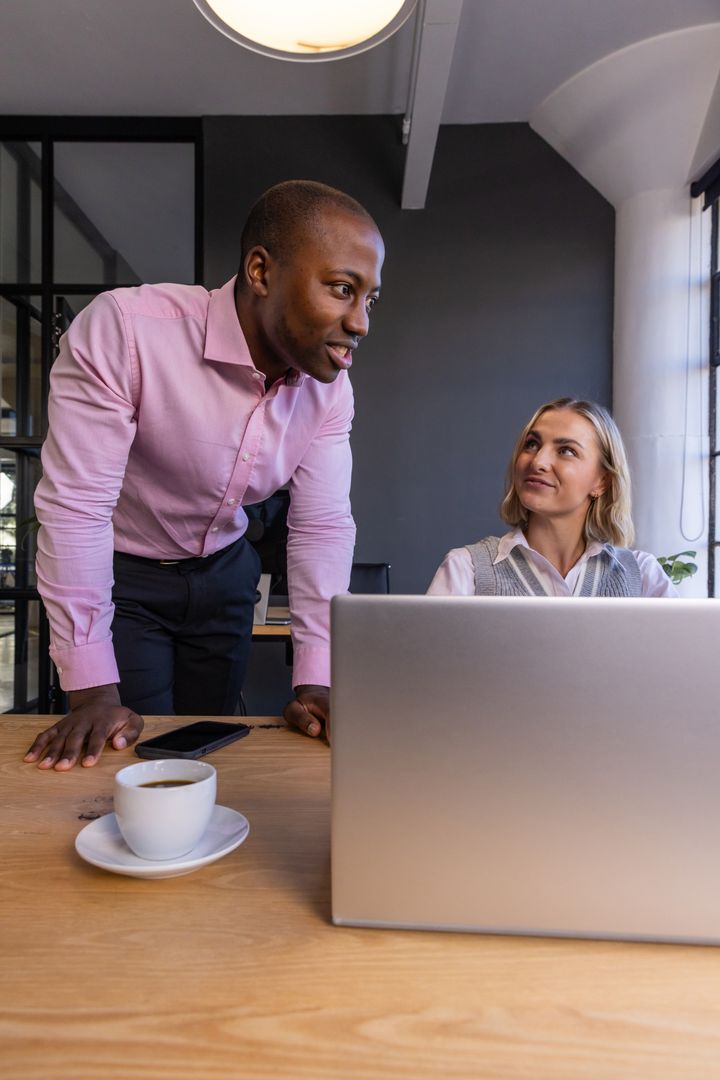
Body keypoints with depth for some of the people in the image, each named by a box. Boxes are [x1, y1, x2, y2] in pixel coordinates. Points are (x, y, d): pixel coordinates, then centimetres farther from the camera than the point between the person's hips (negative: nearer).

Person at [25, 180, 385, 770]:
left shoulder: (330, 386, -12)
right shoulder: (123, 330, -28)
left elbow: (323, 527, -11)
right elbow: (75, 506, -27)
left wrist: (316, 681, -17)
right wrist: (93, 690, -23)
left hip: (225, 573, 4)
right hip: (121, 575, -3)